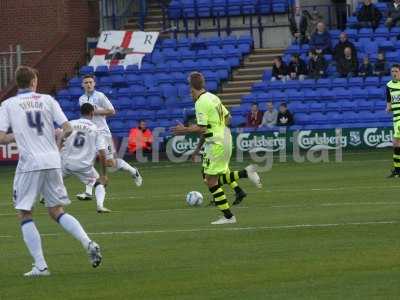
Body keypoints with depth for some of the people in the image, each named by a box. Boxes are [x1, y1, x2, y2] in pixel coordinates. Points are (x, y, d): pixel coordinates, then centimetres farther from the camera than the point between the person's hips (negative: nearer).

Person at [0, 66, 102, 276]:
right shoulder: (47, 100, 8)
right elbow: (67, 129, 1)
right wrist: (60, 137, 23)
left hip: (30, 164, -3)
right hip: (53, 161, 3)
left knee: (24, 214, 6)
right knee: (57, 212, 16)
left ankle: (40, 266, -4)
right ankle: (89, 244, -3)